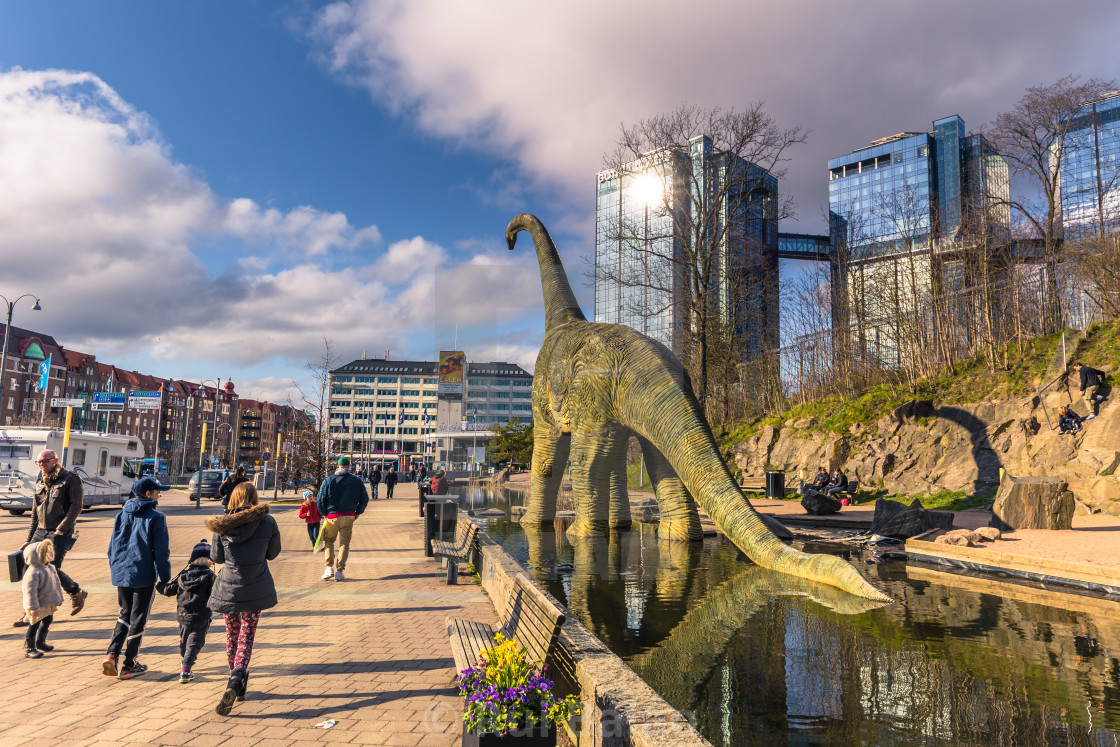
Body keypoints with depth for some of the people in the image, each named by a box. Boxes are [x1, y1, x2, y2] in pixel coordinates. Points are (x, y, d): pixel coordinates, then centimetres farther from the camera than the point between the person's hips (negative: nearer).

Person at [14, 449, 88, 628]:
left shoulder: (70, 479, -5)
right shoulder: (40, 483, 15)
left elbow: (76, 506, -11)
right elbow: (35, 512, 19)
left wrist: (61, 529, -18)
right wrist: (29, 539, 16)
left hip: (60, 533, -7)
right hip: (40, 532, 7)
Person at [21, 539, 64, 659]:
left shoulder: (51, 568, 5)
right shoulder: (33, 572, -24)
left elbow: (56, 584, 16)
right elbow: (30, 590, -25)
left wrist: (59, 598, 20)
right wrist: (34, 607, -25)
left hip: (49, 604, 9)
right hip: (38, 606, -9)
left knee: (47, 622, 20)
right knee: (34, 625, 1)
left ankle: (41, 642, 39)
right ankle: (30, 649, 12)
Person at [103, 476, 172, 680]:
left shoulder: (121, 515, 7)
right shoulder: (156, 518, -11)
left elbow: (112, 546, 14)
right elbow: (161, 552, -12)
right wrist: (165, 579, -4)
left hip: (121, 574, 6)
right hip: (143, 576, -5)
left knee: (125, 615, 22)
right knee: (137, 619, 7)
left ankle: (112, 655, 6)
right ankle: (129, 666, 15)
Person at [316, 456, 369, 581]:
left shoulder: (329, 480, 1)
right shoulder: (357, 481, 4)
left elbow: (321, 498, -4)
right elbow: (364, 498, 6)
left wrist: (323, 513, 6)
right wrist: (358, 512, 14)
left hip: (332, 516, 0)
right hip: (349, 517, 0)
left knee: (329, 541, 16)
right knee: (344, 543, 5)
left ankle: (329, 567, 4)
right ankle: (340, 572, 1)